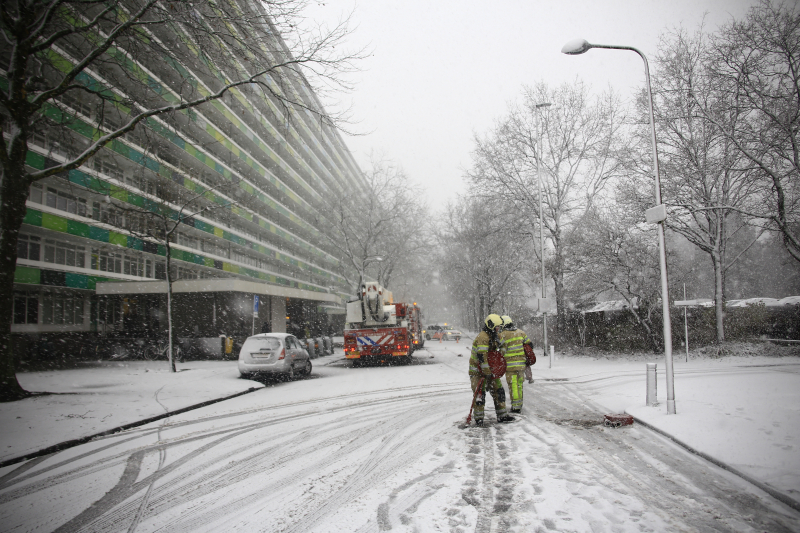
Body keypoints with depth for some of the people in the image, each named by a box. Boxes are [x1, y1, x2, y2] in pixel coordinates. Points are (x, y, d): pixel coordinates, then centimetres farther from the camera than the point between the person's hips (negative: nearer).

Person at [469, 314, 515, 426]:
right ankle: (478, 419, 1)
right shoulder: (483, 337, -22)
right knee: (480, 394, -9)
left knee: (499, 391, 9)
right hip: (478, 371, -9)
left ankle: (502, 415, 19)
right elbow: (482, 357, -27)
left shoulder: (494, 336, 8)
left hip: (490, 369, 9)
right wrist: (487, 373, -25)